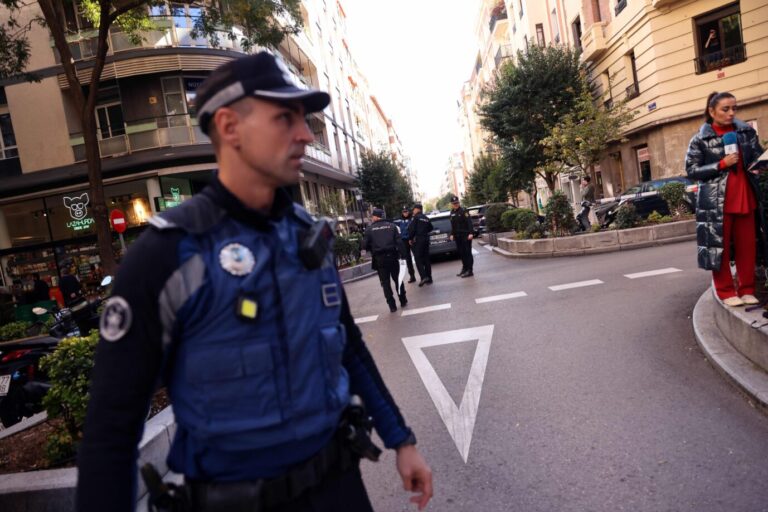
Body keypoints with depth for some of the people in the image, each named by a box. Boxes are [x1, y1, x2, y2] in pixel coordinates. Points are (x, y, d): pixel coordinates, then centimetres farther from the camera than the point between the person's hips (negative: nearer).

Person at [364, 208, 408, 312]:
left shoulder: (369, 229, -1)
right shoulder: (392, 225, 3)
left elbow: (366, 245, -1)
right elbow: (399, 241, -4)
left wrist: (372, 250, 20)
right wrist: (403, 255, -4)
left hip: (379, 259, -1)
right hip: (392, 256, 1)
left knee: (385, 282, 6)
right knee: (398, 279, 16)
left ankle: (392, 305, 6)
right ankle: (403, 301, 23)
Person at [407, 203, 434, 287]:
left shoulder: (416, 217, -8)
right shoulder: (426, 218, 14)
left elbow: (412, 229, -15)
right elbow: (430, 228, 22)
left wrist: (410, 238, -5)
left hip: (418, 240, -7)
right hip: (426, 240, 7)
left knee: (418, 259, -5)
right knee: (426, 259, 10)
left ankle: (424, 277, -18)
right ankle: (429, 278, 12)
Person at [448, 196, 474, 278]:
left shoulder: (463, 211, -11)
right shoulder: (452, 212, 11)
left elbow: (469, 222, -17)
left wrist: (471, 233, -23)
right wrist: (452, 234, 18)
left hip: (465, 235, -7)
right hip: (457, 236, 7)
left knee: (467, 252, -4)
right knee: (461, 252, 12)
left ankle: (469, 271, -1)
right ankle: (464, 268, 23)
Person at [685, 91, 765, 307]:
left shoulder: (747, 132, 8)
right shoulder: (700, 140, -3)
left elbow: (759, 158, 16)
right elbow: (691, 170, -6)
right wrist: (722, 164, -15)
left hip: (745, 198, 4)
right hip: (716, 202, -4)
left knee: (747, 246, 8)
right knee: (719, 246, 1)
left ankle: (747, 290, 20)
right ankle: (726, 291, 12)